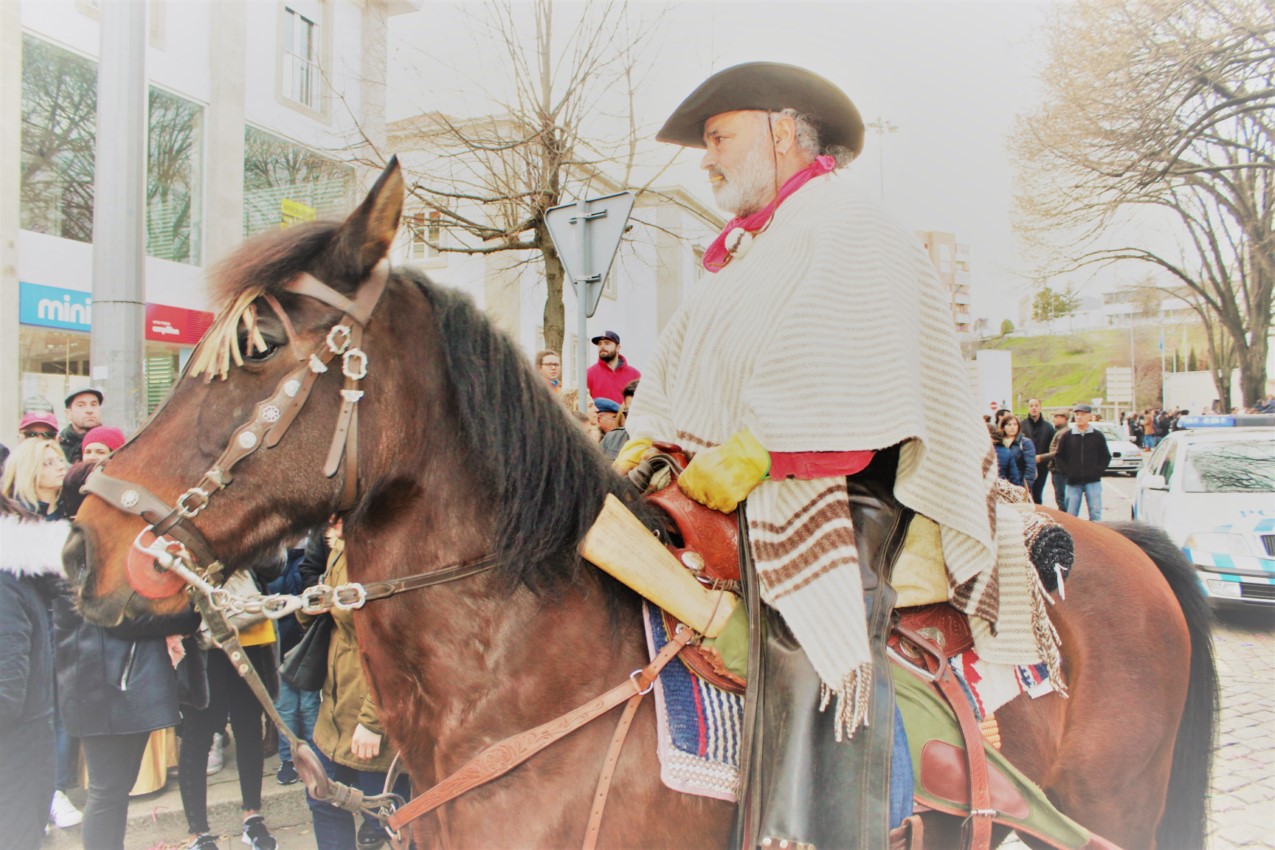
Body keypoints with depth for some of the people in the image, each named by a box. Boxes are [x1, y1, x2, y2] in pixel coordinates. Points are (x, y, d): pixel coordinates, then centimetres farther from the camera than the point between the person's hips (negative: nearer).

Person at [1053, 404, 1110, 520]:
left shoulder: (1098, 436, 4)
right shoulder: (1067, 436, 6)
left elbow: (1106, 457, 7)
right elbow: (1058, 457, 8)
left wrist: (1097, 471, -5)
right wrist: (1067, 472, -2)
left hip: (1093, 481, -1)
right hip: (1073, 482, 1)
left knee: (1095, 513, -2)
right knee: (1071, 515, 2)